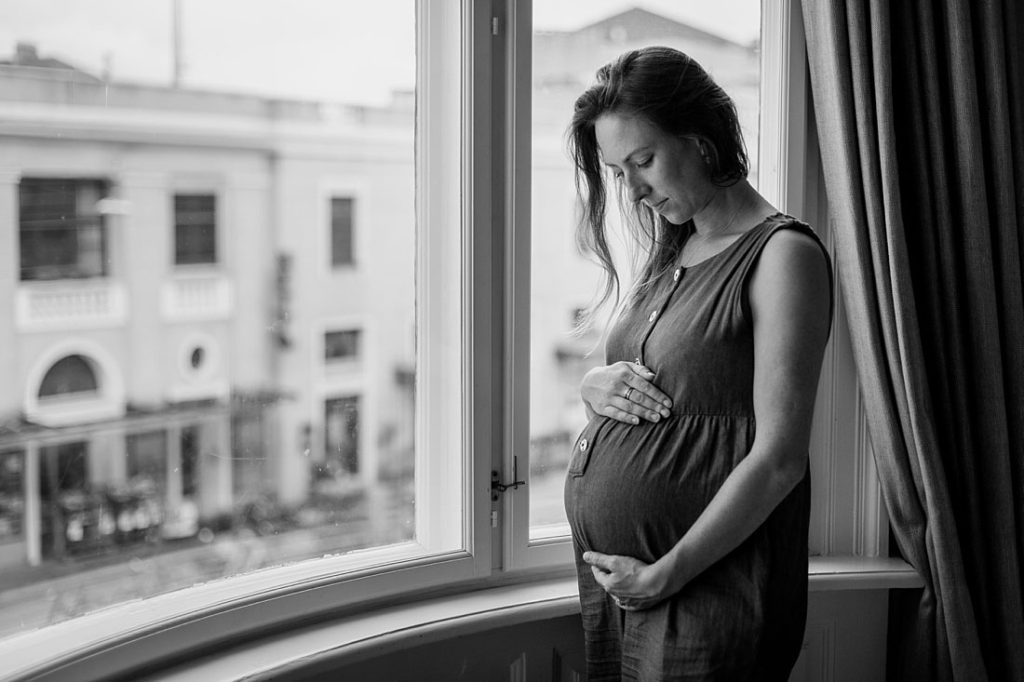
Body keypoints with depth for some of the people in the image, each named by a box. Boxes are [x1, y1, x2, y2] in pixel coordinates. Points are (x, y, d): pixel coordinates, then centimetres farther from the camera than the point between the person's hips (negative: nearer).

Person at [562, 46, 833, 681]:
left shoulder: (783, 254, -11)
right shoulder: (668, 255, 12)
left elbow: (778, 460, -17)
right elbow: (602, 377, 22)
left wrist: (665, 574, -16)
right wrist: (595, 385, -1)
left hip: (705, 585, -7)